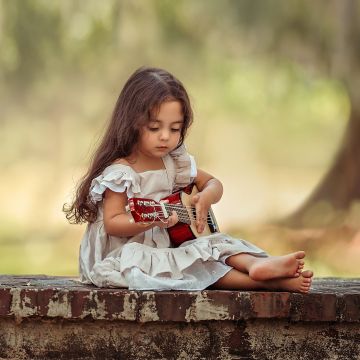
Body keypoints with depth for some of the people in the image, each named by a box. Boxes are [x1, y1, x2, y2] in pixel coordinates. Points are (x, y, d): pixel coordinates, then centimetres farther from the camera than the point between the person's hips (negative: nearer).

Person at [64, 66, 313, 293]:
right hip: (126, 253, -8)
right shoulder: (120, 172, -14)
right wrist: (150, 221, -34)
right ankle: (266, 281, -37)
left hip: (168, 248, 8)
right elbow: (112, 223, -17)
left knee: (219, 244, -11)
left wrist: (206, 197, -6)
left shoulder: (175, 163, 8)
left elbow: (213, 183, 19)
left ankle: (258, 265, -40)